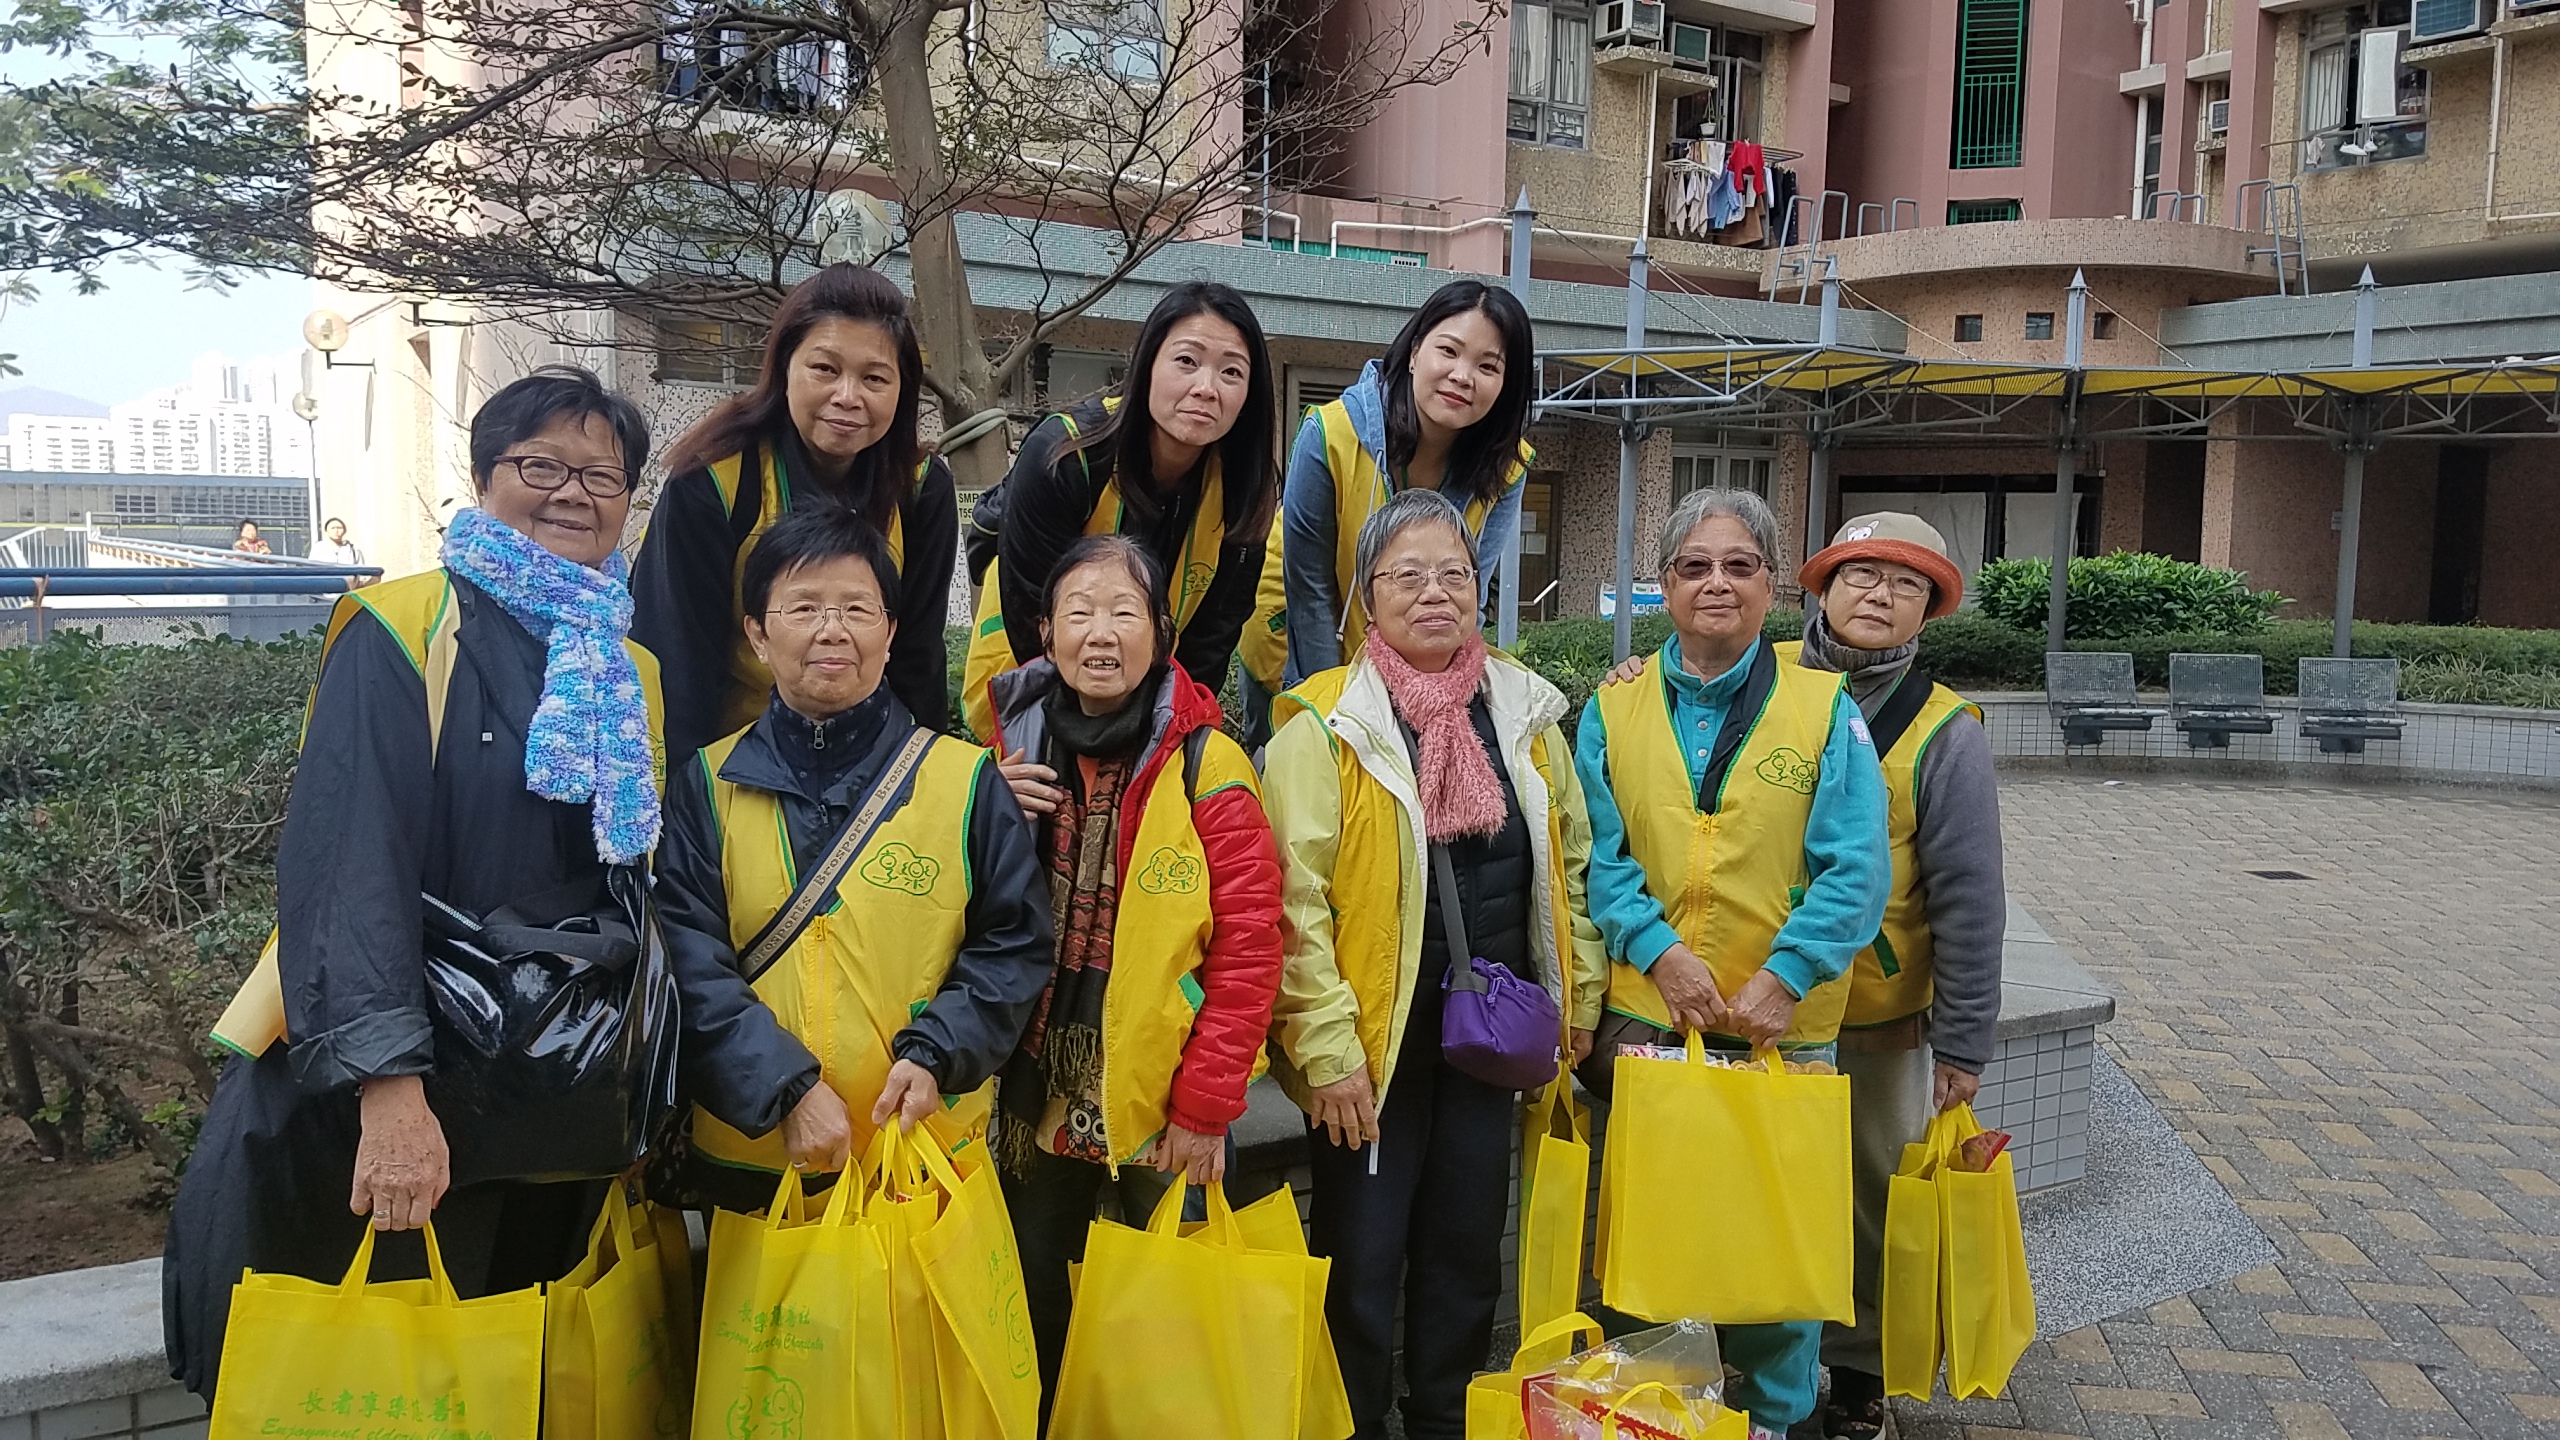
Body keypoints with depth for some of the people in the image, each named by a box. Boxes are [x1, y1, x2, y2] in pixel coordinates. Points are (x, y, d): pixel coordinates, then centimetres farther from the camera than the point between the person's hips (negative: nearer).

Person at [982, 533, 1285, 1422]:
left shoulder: (1209, 766, -11)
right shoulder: (1014, 749, 2)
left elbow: (1250, 947, -12)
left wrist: (1206, 1104, -13)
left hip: (1162, 1092, -4)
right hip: (1037, 1085, 4)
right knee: (1034, 1289, 18)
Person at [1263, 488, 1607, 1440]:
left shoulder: (1525, 710, 4)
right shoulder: (1327, 725, -11)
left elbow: (1567, 867, 12)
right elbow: (1295, 901, -15)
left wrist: (1579, 997, 11)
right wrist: (1327, 1047, -18)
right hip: (1376, 1042, -4)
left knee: (1468, 1251, 17)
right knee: (1363, 1260, 6)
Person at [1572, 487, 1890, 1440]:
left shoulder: (1826, 710, -3)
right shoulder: (1613, 709, 3)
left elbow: (1856, 867, -8)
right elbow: (1597, 854, -2)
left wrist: (1785, 976, -18)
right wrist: (1657, 947, -16)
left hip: (1785, 1025, -1)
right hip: (1645, 1014, 1)